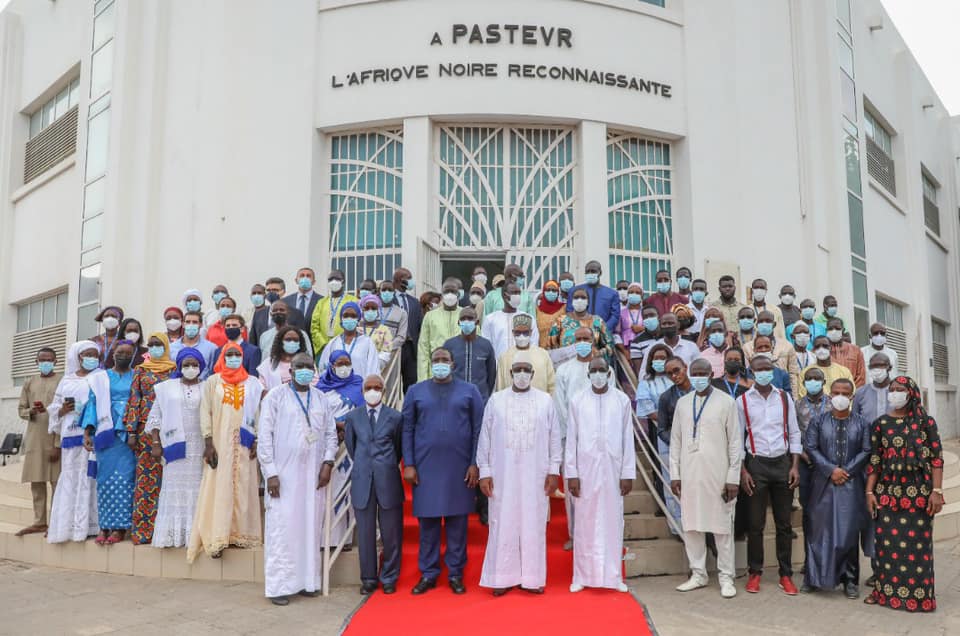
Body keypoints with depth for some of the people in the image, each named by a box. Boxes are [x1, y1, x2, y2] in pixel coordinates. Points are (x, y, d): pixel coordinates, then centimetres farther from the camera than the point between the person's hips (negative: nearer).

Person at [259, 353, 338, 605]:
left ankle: (308, 580, 17)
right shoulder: (275, 397, -1)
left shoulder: (321, 399, 10)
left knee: (312, 527, 7)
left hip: (314, 475, 4)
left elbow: (331, 434, 12)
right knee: (282, 528, -2)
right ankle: (279, 585, 5)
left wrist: (327, 463, -1)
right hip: (284, 474, -3)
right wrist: (270, 473, -10)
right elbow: (265, 437, -4)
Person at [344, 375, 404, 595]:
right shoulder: (352, 417, 5)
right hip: (363, 481, 1)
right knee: (365, 533, 7)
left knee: (391, 533, 6)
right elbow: (350, 446, 17)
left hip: (388, 480, -1)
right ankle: (368, 579, 20)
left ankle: (389, 579, 20)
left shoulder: (395, 417, 1)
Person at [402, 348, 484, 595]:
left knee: (457, 521, 6)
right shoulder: (415, 391, 7)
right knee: (427, 521, 6)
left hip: (459, 467, 0)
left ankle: (455, 573, 17)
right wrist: (408, 465, -3)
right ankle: (428, 573, 17)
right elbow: (407, 430, 4)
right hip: (425, 466, 1)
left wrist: (474, 464, -5)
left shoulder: (469, 391, 4)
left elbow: (478, 429, 2)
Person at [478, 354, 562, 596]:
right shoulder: (496, 400, 3)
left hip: (535, 474, 0)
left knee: (534, 524, 5)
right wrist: (484, 472, -2)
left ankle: (532, 577, 16)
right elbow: (485, 438, 3)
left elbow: (554, 438, 5)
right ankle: (503, 577, 14)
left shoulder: (546, 400, 4)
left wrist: (554, 471, 0)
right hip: (503, 474, 0)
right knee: (503, 524, 3)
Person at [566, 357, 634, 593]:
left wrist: (628, 474, -1)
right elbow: (571, 440, 2)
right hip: (586, 470, 0)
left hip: (613, 469, 0)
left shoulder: (622, 400, 3)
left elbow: (628, 439, 2)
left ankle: (613, 576, 15)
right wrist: (571, 474, -3)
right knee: (585, 523, 4)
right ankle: (583, 576, 13)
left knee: (613, 522, 5)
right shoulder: (578, 402, 3)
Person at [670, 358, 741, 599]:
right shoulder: (682, 403, 9)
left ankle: (726, 577, 15)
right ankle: (698, 574, 20)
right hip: (689, 475, 4)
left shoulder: (726, 402, -1)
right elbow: (675, 441, 11)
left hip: (718, 475, -3)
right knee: (691, 526, 8)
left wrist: (733, 478, -7)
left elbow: (735, 441, -2)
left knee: (722, 526, 3)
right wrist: (674, 474, 5)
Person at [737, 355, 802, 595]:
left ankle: (786, 574, 17)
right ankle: (755, 572, 15)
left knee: (784, 523, 7)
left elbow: (794, 433, 7)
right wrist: (743, 471, -6)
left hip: (782, 463, 2)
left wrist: (795, 466, -2)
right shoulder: (742, 401, 0)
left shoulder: (784, 398, 5)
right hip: (756, 464, -2)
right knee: (755, 523, 2)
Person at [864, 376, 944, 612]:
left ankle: (920, 594, 14)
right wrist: (870, 491, 3)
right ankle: (886, 590, 15)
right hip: (888, 493, 2)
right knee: (887, 542, 3)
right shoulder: (881, 424, 6)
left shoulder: (925, 422, 1)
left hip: (919, 493, -2)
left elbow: (937, 458, -1)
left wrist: (937, 491, -7)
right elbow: (874, 461, 7)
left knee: (918, 543, 2)